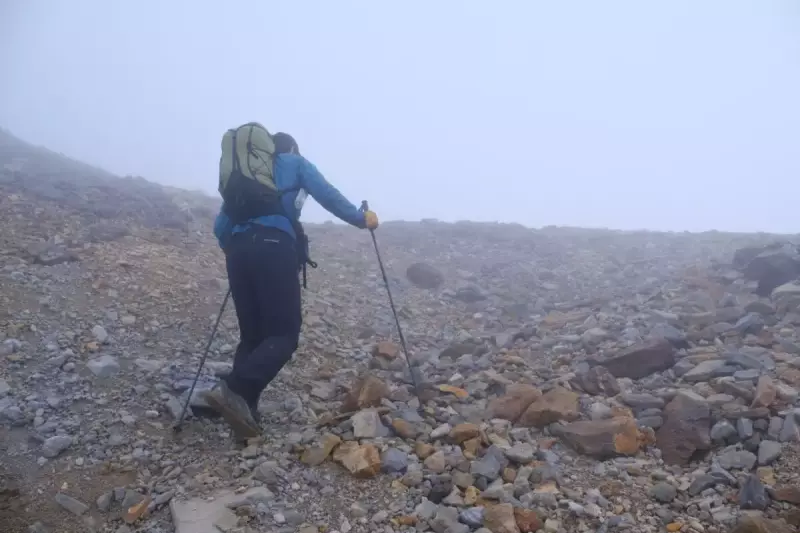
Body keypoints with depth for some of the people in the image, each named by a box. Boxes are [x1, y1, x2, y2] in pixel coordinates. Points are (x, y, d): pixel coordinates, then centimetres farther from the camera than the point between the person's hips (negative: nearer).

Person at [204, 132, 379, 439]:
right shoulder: (297, 163, 22)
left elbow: (220, 224, 23)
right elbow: (328, 196, 7)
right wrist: (362, 219, 17)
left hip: (238, 248, 6)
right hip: (273, 247, -6)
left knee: (251, 335, 10)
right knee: (284, 333, -7)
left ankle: (242, 405, 4)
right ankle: (234, 390, -24)